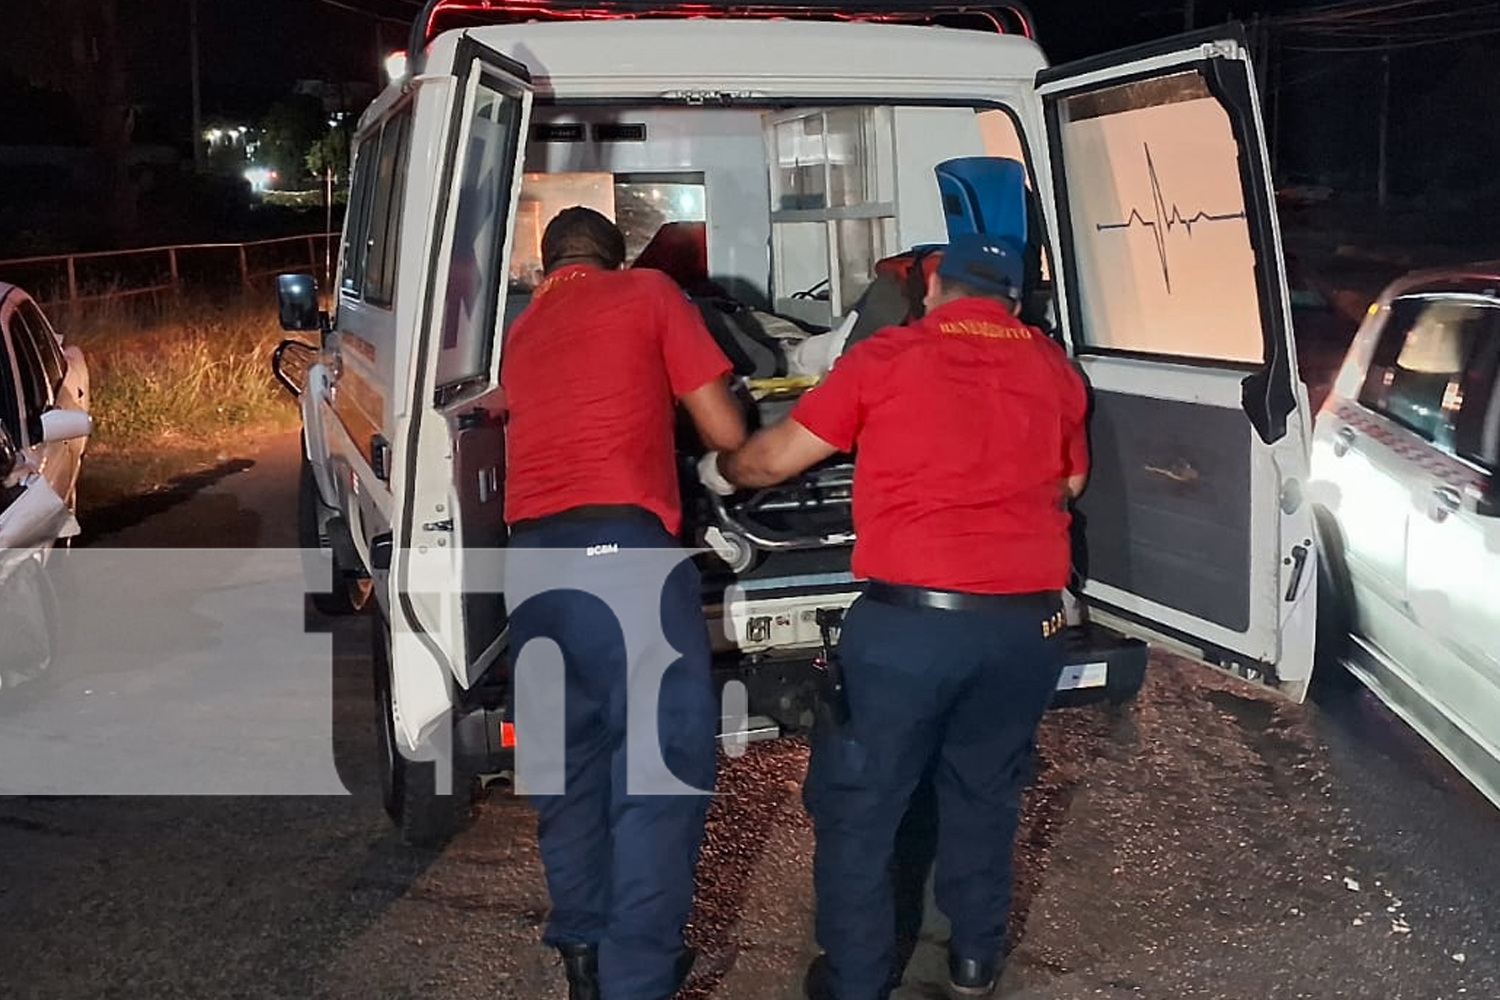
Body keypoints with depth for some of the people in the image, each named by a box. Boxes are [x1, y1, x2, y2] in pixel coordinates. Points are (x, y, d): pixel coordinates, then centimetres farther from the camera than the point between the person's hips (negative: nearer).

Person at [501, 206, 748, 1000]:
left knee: (568, 752, 16)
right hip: (620, 547, -6)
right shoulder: (649, 293, 11)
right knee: (667, 755, 0)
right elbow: (727, 433, 10)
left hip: (530, 559, 6)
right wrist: (693, 424, 32)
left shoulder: (520, 333, 27)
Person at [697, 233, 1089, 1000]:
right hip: (1027, 622, 4)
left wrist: (717, 472, 26)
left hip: (909, 618, -4)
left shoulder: (887, 356, 1)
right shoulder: (1054, 369, 12)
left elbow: (773, 460, 6)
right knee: (985, 792, 23)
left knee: (859, 805, 11)